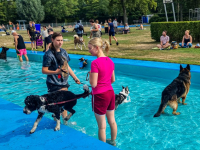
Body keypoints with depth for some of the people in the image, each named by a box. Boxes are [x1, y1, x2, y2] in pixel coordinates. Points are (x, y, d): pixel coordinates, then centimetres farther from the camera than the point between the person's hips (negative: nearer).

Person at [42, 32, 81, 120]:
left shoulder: (63, 51, 7)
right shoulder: (49, 54, -13)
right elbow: (44, 70, -13)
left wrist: (75, 78, 15)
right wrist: (55, 72, -29)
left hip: (64, 83, 7)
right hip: (54, 85, -6)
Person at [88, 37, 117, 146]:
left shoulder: (95, 63, -21)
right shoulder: (110, 61, 2)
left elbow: (93, 84, -20)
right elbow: (113, 80, 10)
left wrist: (90, 74, -3)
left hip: (100, 96, -7)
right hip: (110, 93, 8)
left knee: (102, 126, 8)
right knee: (112, 121, 22)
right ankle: (113, 142, 40)